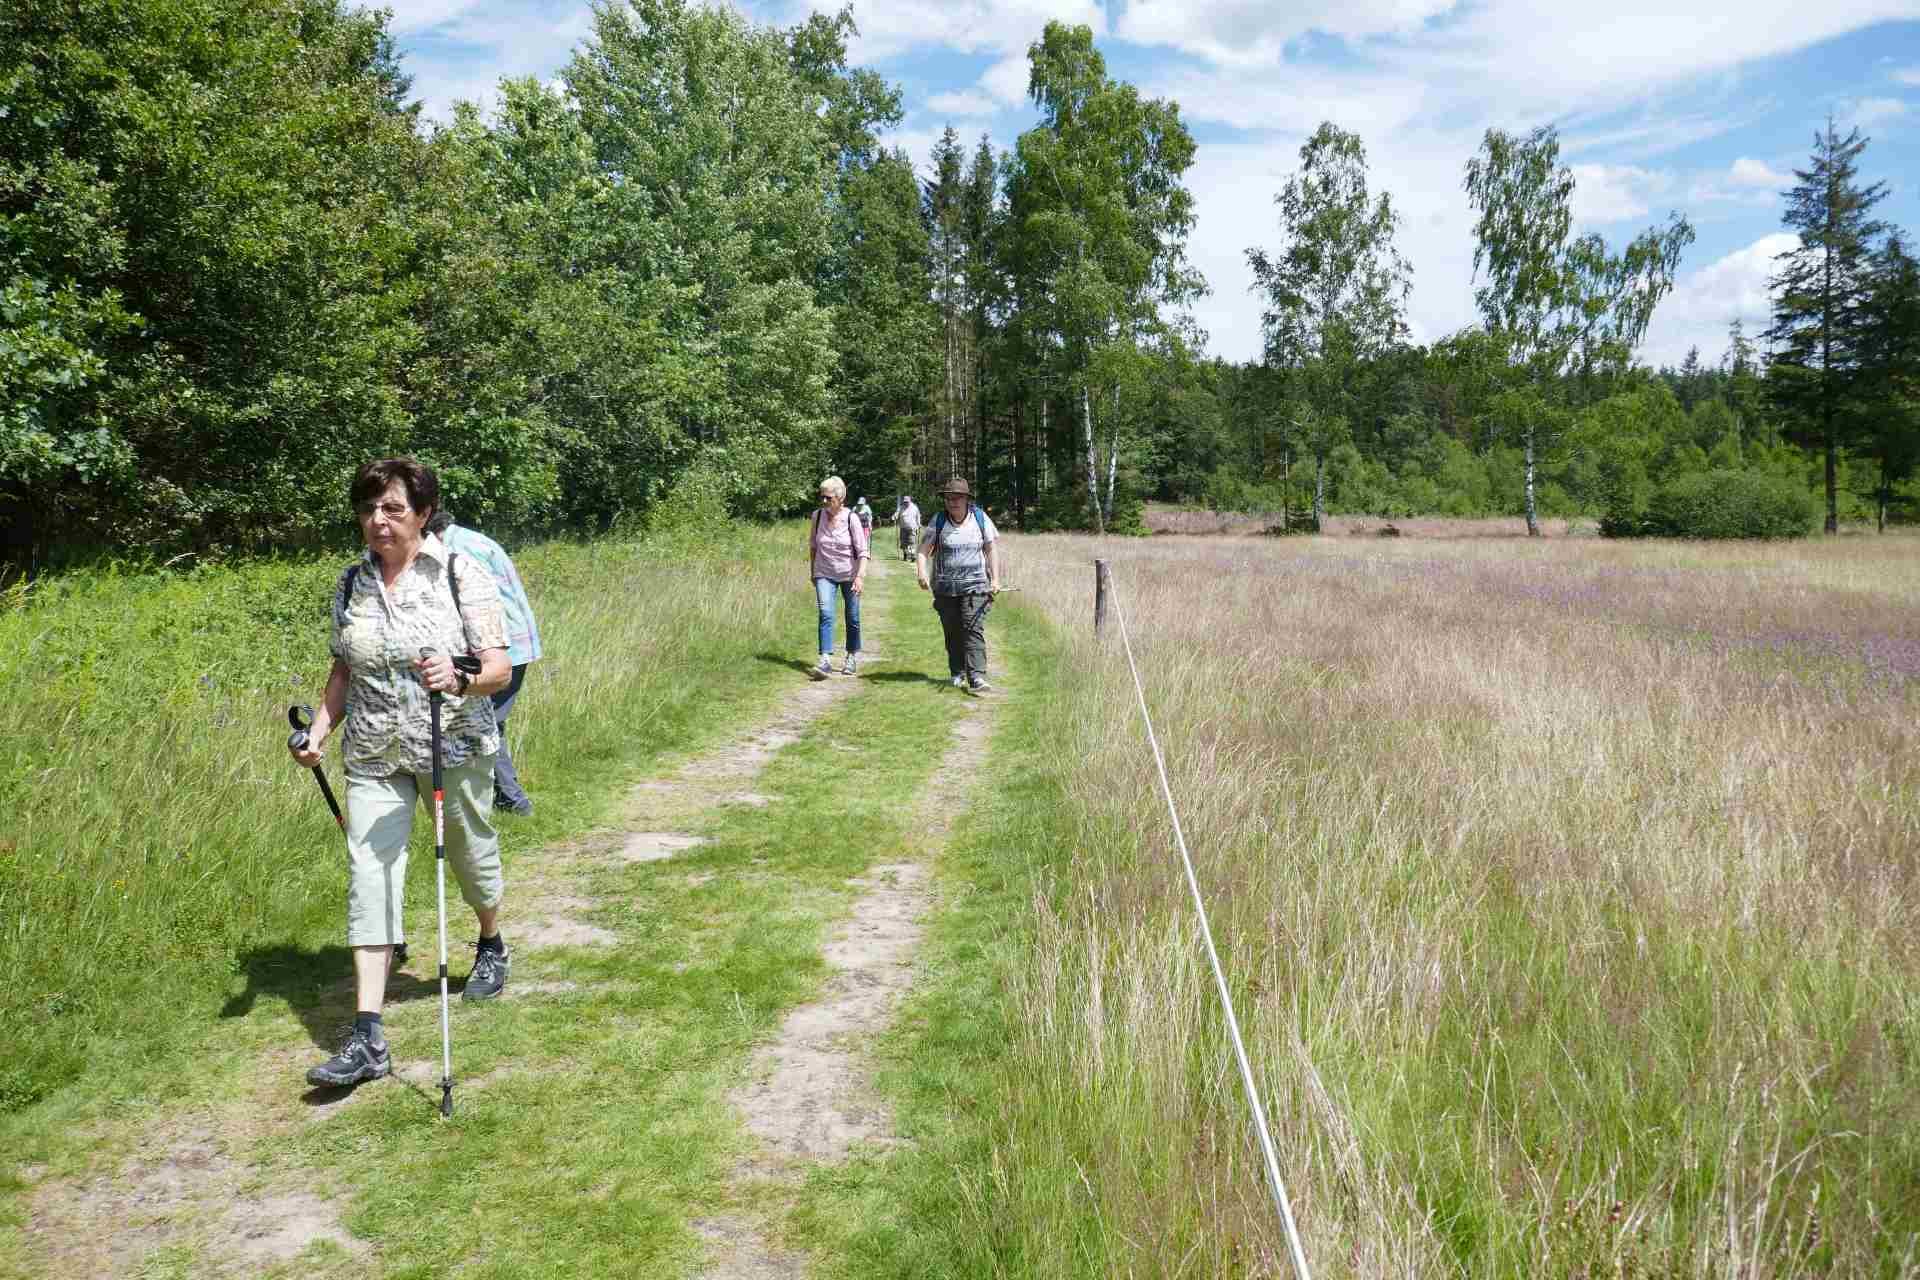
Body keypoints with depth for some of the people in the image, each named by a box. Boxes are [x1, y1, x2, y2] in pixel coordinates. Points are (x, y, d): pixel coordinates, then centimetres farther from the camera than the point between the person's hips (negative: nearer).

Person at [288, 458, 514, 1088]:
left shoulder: (463, 574, -10)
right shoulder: (351, 583, 4)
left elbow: (500, 668, -13)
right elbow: (344, 670, 14)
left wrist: (460, 682, -33)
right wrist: (320, 730, 0)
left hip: (455, 747, -3)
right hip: (374, 757, 3)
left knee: (472, 858, 16)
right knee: (369, 876, -7)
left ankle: (491, 945, 49)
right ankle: (368, 1039, -7)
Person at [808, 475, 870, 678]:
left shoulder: (851, 518, -13)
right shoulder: (817, 516, -4)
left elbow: (863, 551, -12)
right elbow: (812, 545, 10)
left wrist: (860, 576, -22)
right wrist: (812, 571, 14)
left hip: (849, 575, -1)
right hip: (824, 574, 1)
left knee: (852, 618, 9)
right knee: (825, 614, -16)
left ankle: (852, 658, 28)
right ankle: (825, 661, -22)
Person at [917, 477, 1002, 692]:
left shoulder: (980, 518, 2)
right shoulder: (938, 521, 1)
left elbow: (992, 549, 7)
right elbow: (923, 551, -2)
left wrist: (995, 579, -1)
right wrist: (921, 572, -21)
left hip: (975, 585, -1)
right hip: (945, 587, 1)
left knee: (973, 630, -13)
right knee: (952, 633, 8)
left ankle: (977, 676, -18)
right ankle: (957, 674, 22)